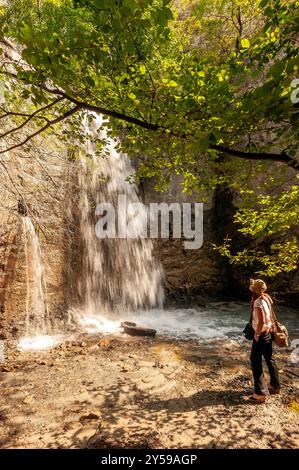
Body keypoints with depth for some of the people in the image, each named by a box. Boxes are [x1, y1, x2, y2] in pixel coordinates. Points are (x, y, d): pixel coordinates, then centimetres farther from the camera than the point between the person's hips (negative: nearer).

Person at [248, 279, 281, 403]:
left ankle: (260, 393, 4)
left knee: (255, 361, 0)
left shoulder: (258, 302, -25)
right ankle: (275, 386, 36)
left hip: (262, 334, -9)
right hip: (269, 332, 9)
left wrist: (256, 334, -16)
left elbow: (261, 321, -28)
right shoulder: (266, 298, 2)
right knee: (269, 359, 21)